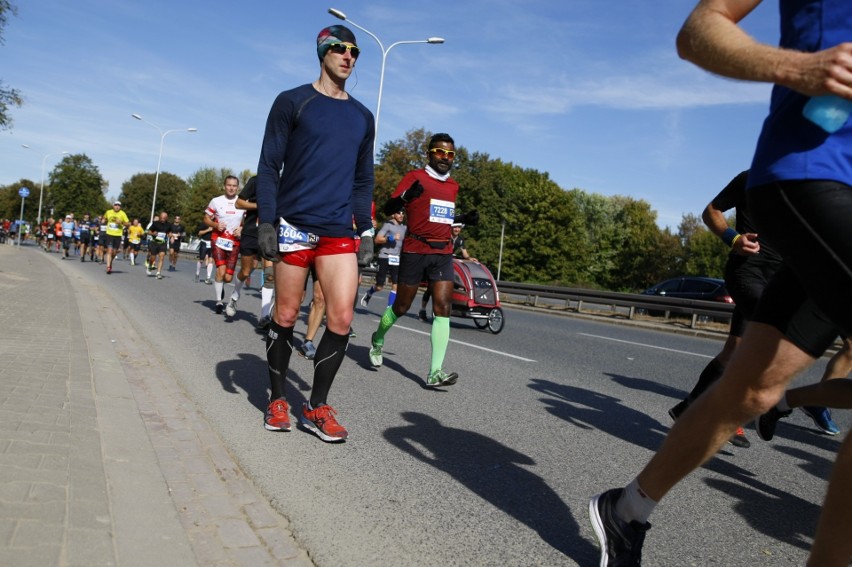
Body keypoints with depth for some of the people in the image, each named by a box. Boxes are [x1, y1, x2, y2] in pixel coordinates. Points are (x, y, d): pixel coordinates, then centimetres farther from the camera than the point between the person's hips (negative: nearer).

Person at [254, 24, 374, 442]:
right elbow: (269, 166, 0)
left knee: (341, 318, -6)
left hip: (339, 231, 3)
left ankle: (317, 407, 8)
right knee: (286, 316, 3)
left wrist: (366, 230, 11)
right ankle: (277, 400, 21)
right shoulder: (292, 102, 3)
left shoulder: (362, 117, 15)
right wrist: (265, 221, -8)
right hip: (294, 226, -3)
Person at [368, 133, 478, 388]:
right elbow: (388, 208, -11)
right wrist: (406, 196, -31)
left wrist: (465, 219, 11)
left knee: (443, 307, -10)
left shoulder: (453, 186, 15)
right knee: (401, 307, 7)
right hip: (415, 251, -4)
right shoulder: (415, 177, -4)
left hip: (443, 254, 4)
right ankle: (378, 339, 38)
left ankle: (435, 372, -12)